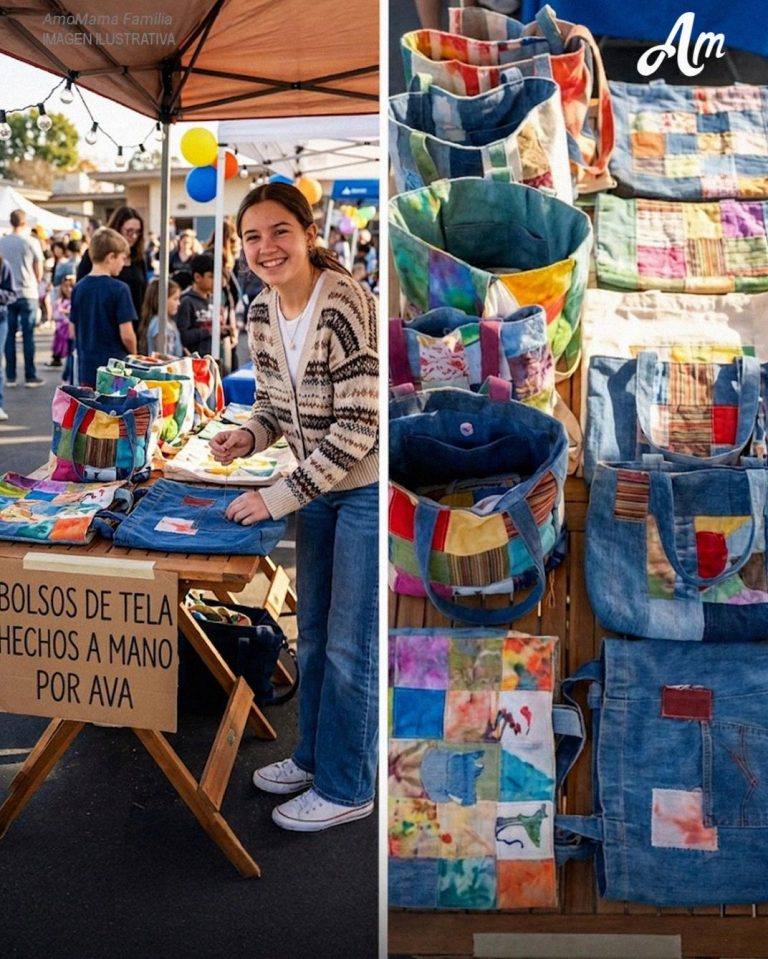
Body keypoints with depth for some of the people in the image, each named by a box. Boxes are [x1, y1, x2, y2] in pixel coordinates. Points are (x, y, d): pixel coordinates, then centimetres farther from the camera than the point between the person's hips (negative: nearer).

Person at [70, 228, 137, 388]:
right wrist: (133, 355, 4)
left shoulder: (78, 288, 4)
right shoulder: (119, 289, -13)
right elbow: (126, 335, -14)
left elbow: (74, 330, 10)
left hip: (87, 368, 6)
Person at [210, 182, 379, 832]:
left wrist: (279, 498, -25)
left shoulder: (347, 307, -26)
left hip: (367, 487, -7)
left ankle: (345, 788, 19)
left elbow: (358, 426, -27)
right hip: (319, 487, 7)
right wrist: (249, 435, -9)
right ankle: (313, 756, 38)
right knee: (313, 632, 19)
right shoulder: (262, 312, -2)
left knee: (349, 645, 2)